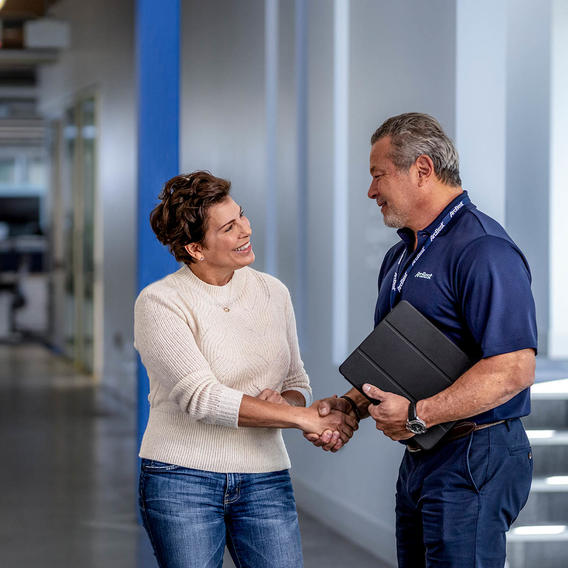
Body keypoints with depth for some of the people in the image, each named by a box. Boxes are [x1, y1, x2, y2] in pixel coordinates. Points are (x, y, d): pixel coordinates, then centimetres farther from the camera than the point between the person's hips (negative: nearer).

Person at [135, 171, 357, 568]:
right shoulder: (159, 303, -9)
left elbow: (298, 383, 14)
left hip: (264, 483, 4)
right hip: (182, 479, -4)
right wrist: (305, 417, -19)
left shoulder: (273, 293, 8)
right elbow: (202, 398, -19)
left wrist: (281, 401, -12)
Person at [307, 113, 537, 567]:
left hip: (474, 461, -10)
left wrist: (418, 415, -23)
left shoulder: (483, 251, -16)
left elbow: (514, 369, -25)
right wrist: (351, 406, 6)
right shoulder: (400, 258, 18)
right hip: (419, 461, 10)